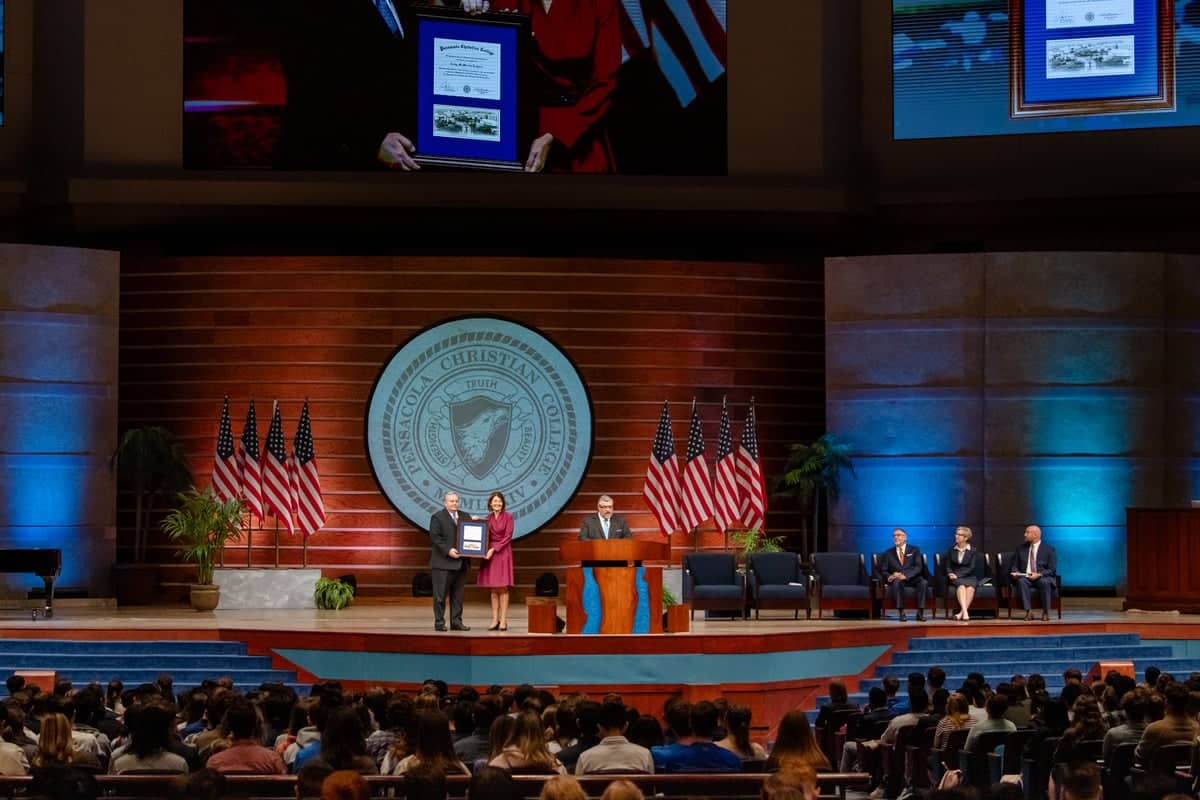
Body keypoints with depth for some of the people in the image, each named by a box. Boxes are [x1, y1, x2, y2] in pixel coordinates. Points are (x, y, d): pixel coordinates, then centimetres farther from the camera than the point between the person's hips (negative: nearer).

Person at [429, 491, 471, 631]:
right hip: (443, 563, -6)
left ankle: (456, 622, 13)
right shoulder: (437, 517, -2)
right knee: (440, 595, -3)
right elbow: (435, 537, -11)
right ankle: (439, 622, 1)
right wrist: (448, 550, -19)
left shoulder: (465, 517, 15)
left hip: (460, 563, 6)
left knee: (458, 595, 8)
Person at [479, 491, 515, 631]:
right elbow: (485, 536, 11)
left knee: (503, 588, -5)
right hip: (490, 554, 4)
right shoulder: (488, 518, 11)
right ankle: (495, 620, 5)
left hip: (503, 553, -4)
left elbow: (508, 537, -8)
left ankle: (503, 621, -4)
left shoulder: (508, 517, -2)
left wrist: (494, 549, -15)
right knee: (494, 589, 4)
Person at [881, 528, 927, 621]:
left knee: (923, 582, -34)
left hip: (912, 579, 0)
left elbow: (918, 567, -1)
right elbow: (884, 571, 10)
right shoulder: (888, 553, 18)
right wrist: (889, 577, -16)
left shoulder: (914, 550, 14)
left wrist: (905, 575, -19)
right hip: (896, 580, 0)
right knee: (897, 582, -38)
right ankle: (901, 613, -35)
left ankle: (920, 613, -31)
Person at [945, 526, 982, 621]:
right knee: (961, 586, -34)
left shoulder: (972, 551, 5)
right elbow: (948, 566, 12)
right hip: (956, 578, 1)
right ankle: (965, 612, -50)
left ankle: (961, 613, -41)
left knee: (970, 587, -35)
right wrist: (951, 574, -11)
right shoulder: (951, 551, 13)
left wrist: (958, 574, -14)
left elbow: (972, 568, -4)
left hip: (969, 577, -1)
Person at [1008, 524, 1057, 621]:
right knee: (1021, 581, -33)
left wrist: (1039, 574, -20)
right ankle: (1028, 612, -35)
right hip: (1025, 577, 2)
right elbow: (1013, 565, 16)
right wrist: (1015, 573, -8)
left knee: (1045, 582, -37)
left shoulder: (1049, 549, 3)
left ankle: (1046, 612, -26)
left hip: (1042, 577, -2)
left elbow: (1052, 570, -3)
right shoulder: (1021, 549, 14)